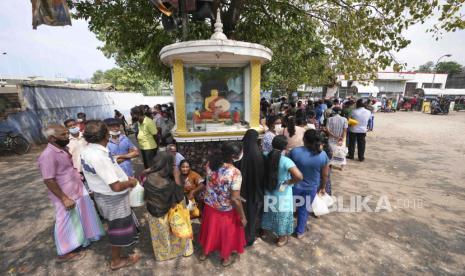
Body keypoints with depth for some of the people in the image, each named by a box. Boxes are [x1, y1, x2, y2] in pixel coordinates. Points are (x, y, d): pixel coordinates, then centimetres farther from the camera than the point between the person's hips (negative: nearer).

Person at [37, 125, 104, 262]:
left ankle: (82, 238, 44)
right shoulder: (48, 155, -24)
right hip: (66, 196, -9)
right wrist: (64, 198, -23)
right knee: (67, 224, 8)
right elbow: (48, 180, -24)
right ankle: (64, 253, 27)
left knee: (79, 219, 24)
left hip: (77, 191, 9)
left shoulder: (63, 149, 4)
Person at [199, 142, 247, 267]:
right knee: (227, 232, 22)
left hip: (210, 206, 5)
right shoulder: (235, 173, -30)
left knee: (210, 229, 28)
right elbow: (235, 199, -28)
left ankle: (204, 253, 52)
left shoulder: (210, 165, -14)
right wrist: (242, 217, -15)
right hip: (226, 210, -4)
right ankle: (226, 258, 46)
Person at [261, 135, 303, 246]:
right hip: (282, 194, -4)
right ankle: (281, 239, 41)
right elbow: (299, 176, -38)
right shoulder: (286, 161, -29)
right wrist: (289, 182, -22)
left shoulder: (267, 157, -13)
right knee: (282, 214, 19)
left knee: (269, 212, 28)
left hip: (268, 192, 5)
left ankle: (265, 231, 51)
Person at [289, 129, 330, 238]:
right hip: (311, 188, 2)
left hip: (295, 186, -1)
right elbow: (325, 175, -4)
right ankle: (300, 232, 37)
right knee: (304, 209, 20)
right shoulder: (323, 155, -16)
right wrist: (323, 187, 12)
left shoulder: (295, 151, -23)